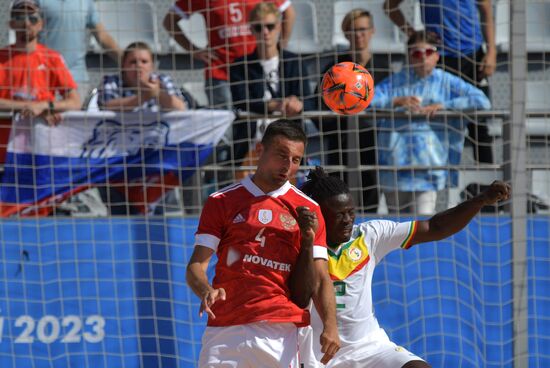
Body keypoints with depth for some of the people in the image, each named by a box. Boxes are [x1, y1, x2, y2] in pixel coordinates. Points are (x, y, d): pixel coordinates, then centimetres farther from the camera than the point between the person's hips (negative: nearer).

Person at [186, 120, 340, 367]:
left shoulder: (308, 211, 9)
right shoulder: (221, 202, 9)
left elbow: (320, 280, 7)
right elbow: (196, 265, 3)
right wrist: (206, 291, -18)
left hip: (278, 332, -1)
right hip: (223, 330, 1)